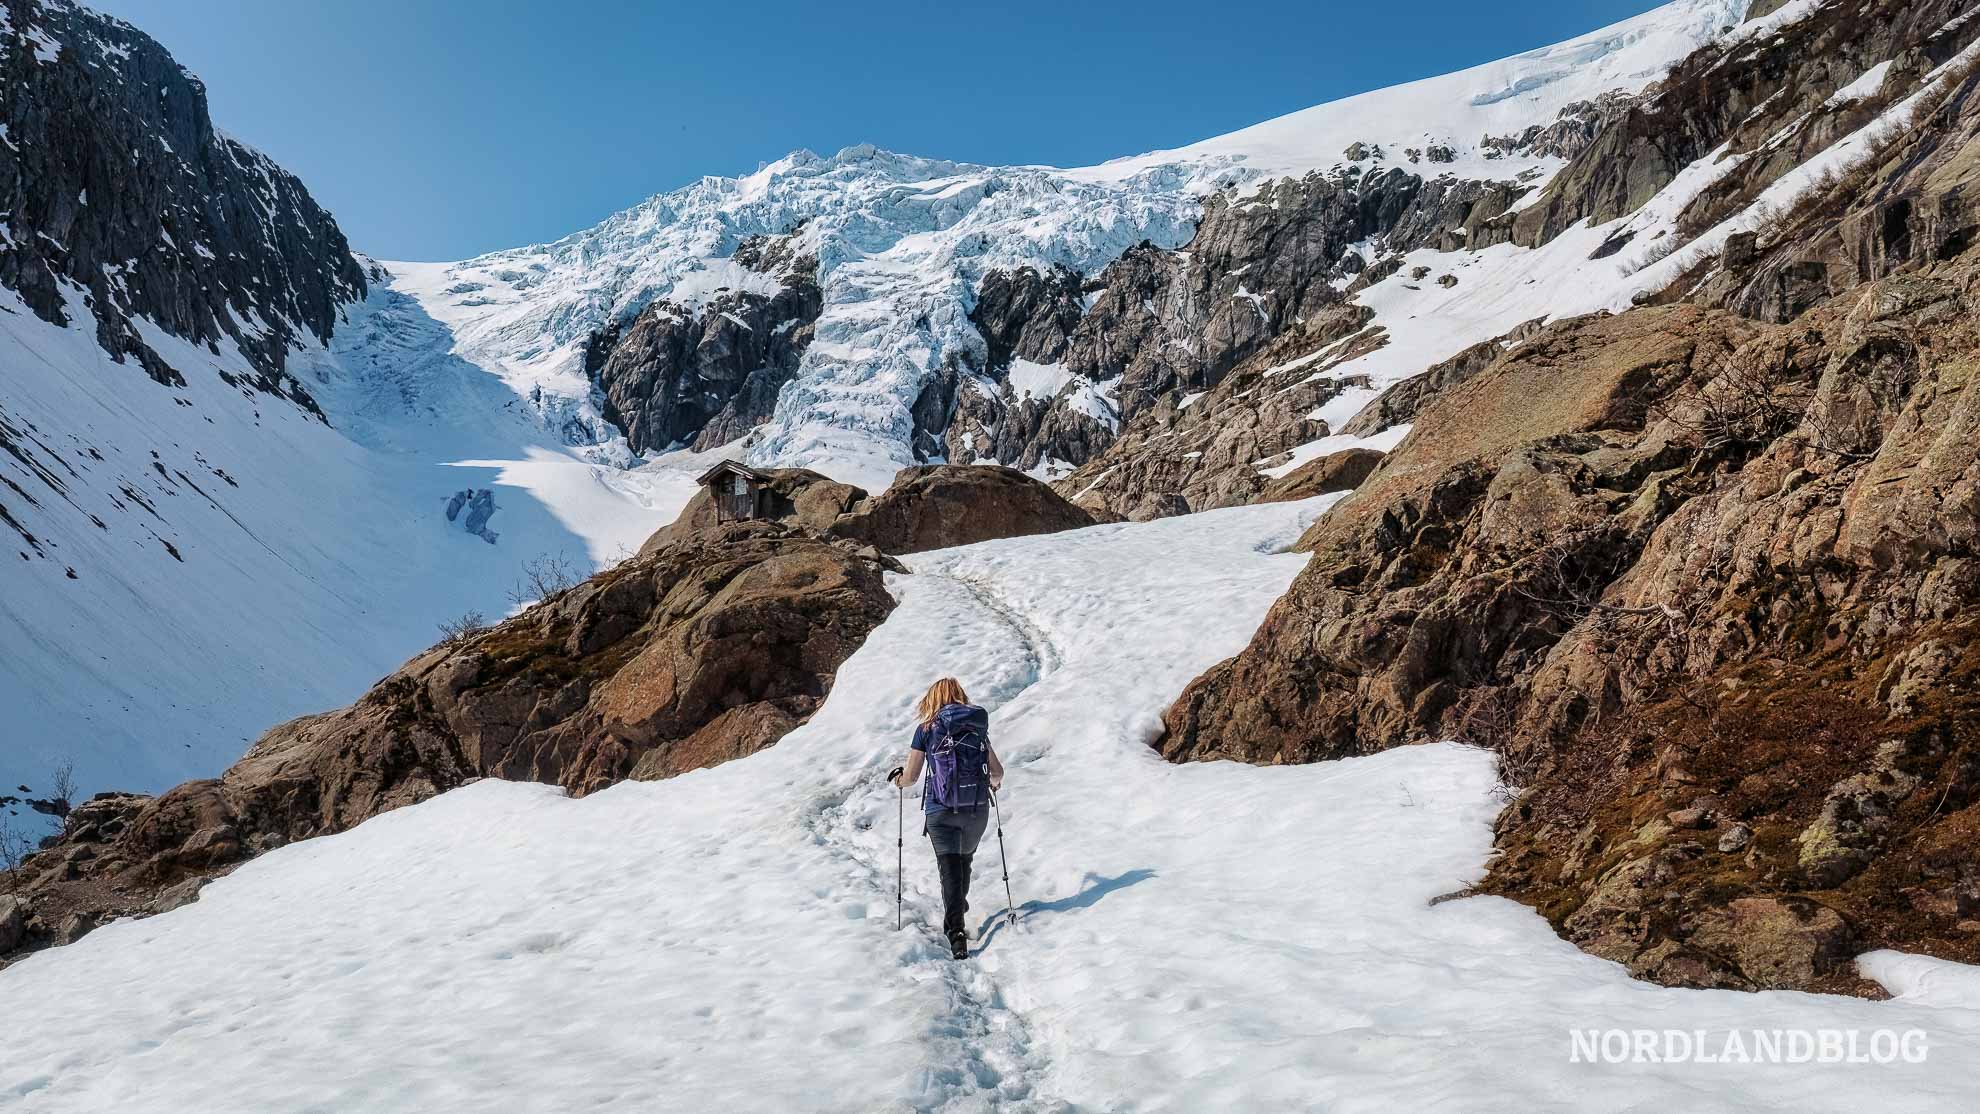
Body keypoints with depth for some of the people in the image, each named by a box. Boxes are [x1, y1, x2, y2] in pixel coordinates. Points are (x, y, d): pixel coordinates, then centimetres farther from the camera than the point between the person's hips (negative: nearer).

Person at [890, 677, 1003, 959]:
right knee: (965, 861, 24)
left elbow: (910, 776, -1)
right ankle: (959, 910, 43)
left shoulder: (927, 728, -1)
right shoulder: (978, 727, 7)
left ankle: (956, 931, -17)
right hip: (977, 808, 3)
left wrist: (899, 779, 22)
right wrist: (994, 783, 32)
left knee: (950, 869, -3)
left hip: (941, 809, -3)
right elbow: (997, 771, 9)